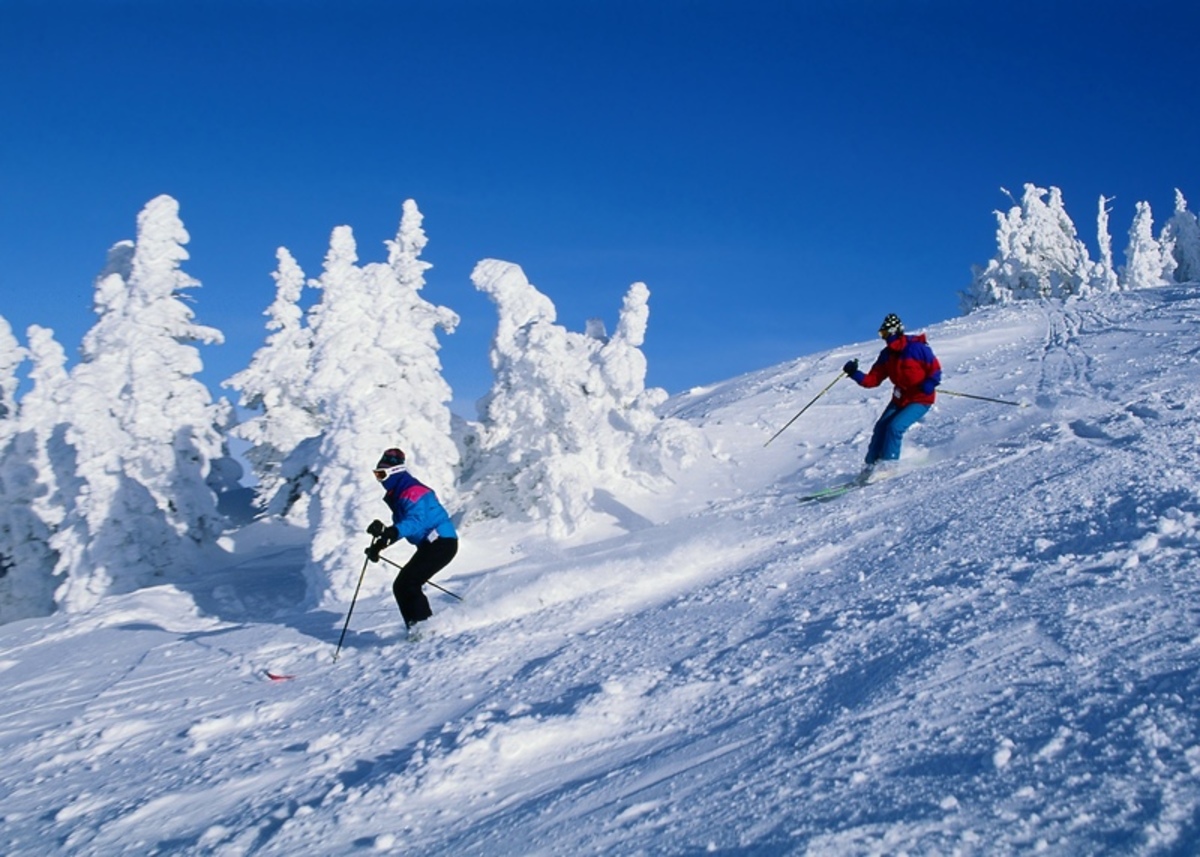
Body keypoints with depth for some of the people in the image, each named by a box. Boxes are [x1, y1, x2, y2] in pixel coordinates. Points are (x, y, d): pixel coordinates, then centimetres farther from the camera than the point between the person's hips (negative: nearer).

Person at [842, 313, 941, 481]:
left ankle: (887, 463, -8)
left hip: (920, 399, -6)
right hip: (900, 399, 6)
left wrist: (928, 385, -30)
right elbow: (873, 379, -2)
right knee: (881, 427, -5)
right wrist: (855, 374, -18)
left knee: (895, 426, -21)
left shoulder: (917, 348, -17)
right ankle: (871, 464, 6)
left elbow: (935, 370, -12)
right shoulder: (886, 355, 1)